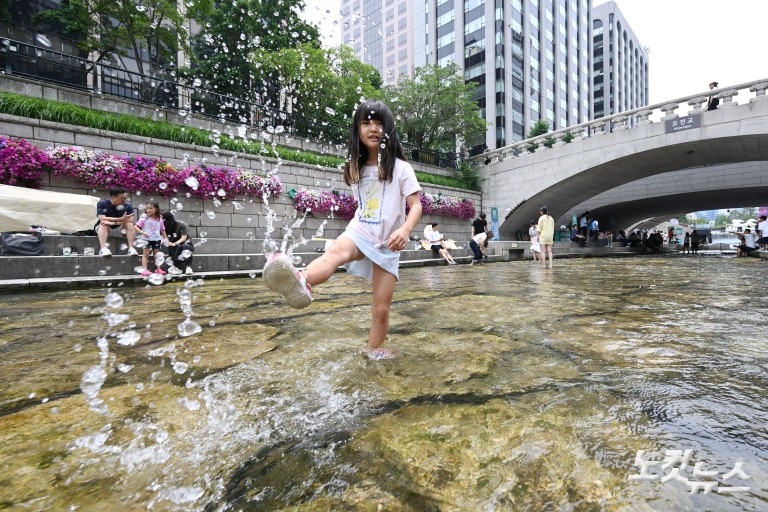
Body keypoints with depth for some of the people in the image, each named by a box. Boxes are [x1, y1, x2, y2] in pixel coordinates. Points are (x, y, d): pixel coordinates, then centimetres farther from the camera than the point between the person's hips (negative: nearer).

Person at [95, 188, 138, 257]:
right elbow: (102, 219, -26)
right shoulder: (102, 204, -13)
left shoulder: (128, 205, -9)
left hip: (119, 228, 1)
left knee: (129, 224, -24)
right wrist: (121, 219, -37)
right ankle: (103, 249, -48)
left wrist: (113, 223, -35)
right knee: (104, 224, -32)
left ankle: (131, 249, -37)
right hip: (101, 228, -1)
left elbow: (130, 220, -22)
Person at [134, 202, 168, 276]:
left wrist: (166, 238, 10)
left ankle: (158, 269, 16)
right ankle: (144, 270, -3)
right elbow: (136, 227, -7)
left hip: (156, 239, 3)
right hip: (146, 239, -3)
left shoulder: (160, 220, 5)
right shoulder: (144, 218, -4)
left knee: (156, 254, 10)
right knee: (146, 254, -3)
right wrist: (142, 232, -22)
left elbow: (162, 230, 13)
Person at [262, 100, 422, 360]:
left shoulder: (401, 168, -5)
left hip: (387, 244, -1)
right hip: (359, 232, 2)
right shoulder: (356, 168, 8)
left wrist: (405, 230, -28)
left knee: (381, 307, 1)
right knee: (336, 250, -36)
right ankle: (302, 283, -65)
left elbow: (416, 205, -11)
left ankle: (375, 349, 24)